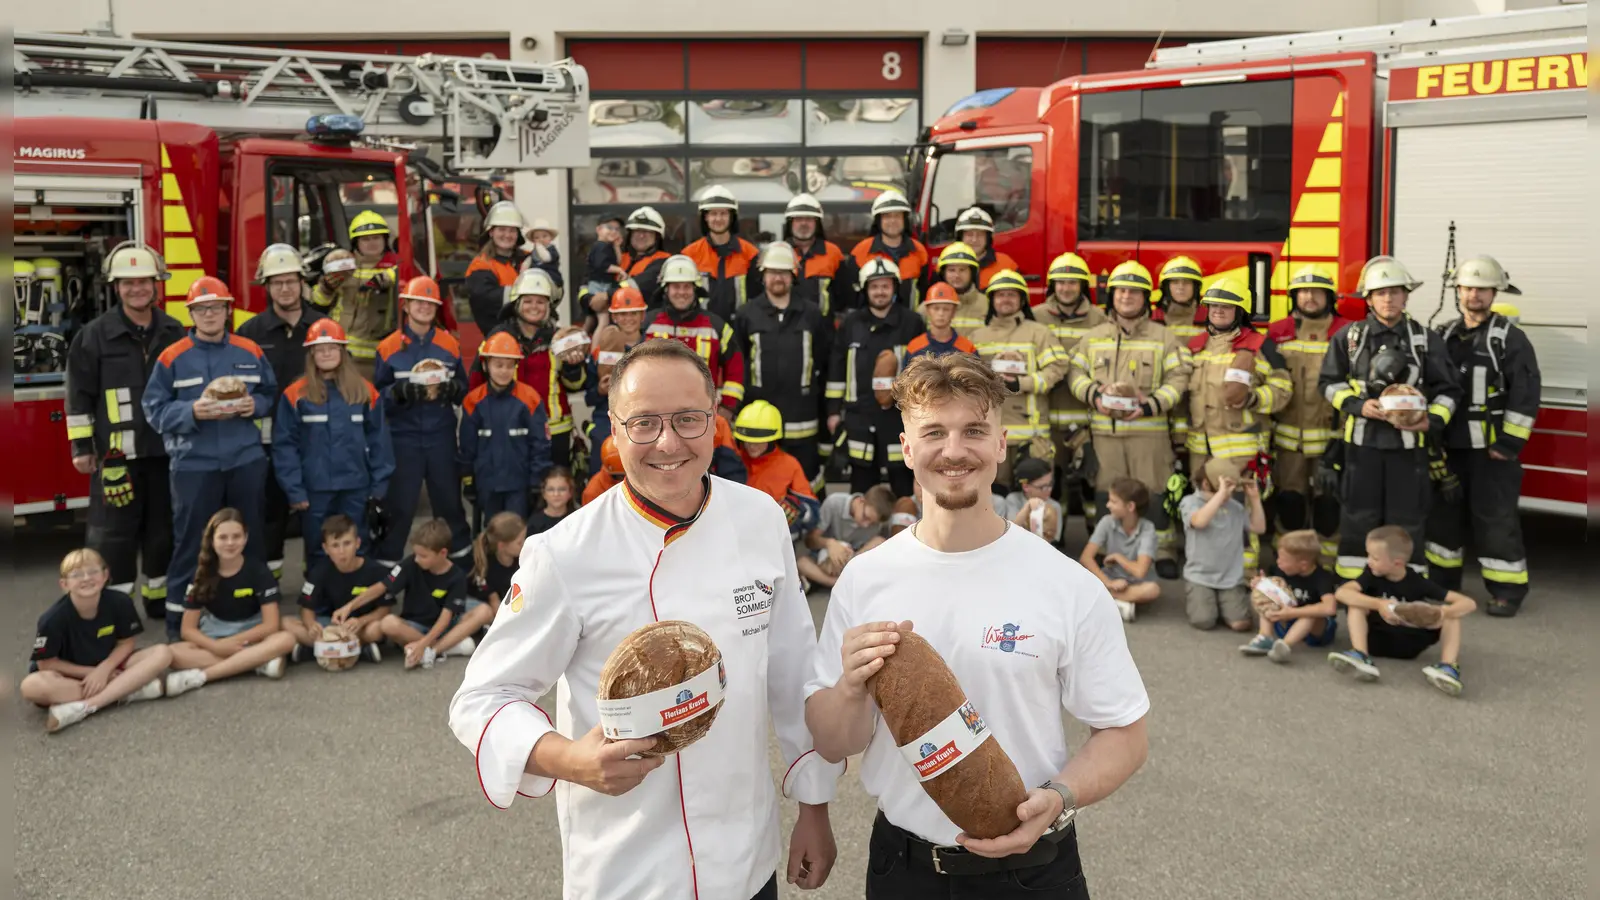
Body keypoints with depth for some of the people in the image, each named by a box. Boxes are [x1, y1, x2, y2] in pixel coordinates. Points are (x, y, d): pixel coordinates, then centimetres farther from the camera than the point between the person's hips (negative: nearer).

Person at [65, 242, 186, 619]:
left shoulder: (175, 333, 7)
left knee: (164, 528, 11)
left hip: (166, 449, 4)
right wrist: (81, 447, -5)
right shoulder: (94, 335, -3)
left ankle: (160, 597, 24)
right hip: (117, 453, -3)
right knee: (114, 531, -1)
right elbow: (79, 396, -2)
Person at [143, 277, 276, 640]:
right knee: (191, 542, 2)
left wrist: (255, 405, -8)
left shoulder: (250, 351, 6)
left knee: (250, 536, 14)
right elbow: (153, 408, -3)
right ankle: (179, 621, 13)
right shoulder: (172, 357, -3)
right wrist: (192, 411, -20)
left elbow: (272, 394, 13)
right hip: (194, 464, -3)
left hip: (247, 461, 3)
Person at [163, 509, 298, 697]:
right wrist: (217, 647, -23)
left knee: (286, 639, -34)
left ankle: (199, 676, -35)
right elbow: (187, 629, -5)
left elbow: (271, 624, -13)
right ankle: (257, 662, -31)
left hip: (251, 638, -1)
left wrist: (233, 642, -20)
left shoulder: (258, 571, -9)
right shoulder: (202, 573, -5)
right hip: (214, 639, 1)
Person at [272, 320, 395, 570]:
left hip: (355, 487, 1)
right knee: (318, 550, 10)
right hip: (314, 489, -1)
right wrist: (293, 489, -9)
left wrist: (379, 482, 0)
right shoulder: (296, 394, -4)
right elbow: (284, 444, -5)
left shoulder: (365, 391, 3)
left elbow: (378, 439, 4)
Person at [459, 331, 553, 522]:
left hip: (519, 483, -2)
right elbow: (467, 447, 5)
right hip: (487, 483, 2)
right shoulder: (474, 401, -2)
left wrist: (538, 482, -5)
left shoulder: (529, 399, -8)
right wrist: (468, 481, 7)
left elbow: (540, 444, -4)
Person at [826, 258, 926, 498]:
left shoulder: (912, 322, 0)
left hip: (900, 415, -2)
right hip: (859, 415, 3)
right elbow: (837, 369, 10)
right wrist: (833, 409, 7)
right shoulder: (851, 323, 8)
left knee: (903, 482, 2)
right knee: (862, 482, 10)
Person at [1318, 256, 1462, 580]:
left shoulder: (1427, 340, 6)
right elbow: (1329, 382, 8)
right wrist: (1359, 405, -9)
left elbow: (1447, 391, 6)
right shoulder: (1349, 336, 5)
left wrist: (1432, 421, -12)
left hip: (1408, 443, 0)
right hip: (1361, 441, 0)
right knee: (1358, 519, 4)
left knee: (1407, 522, 3)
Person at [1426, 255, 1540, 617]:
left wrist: (1509, 443, -16)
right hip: (1450, 447, 5)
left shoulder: (1509, 337, -7)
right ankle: (1441, 580, 24)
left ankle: (1508, 589, 8)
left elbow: (1525, 393, -12)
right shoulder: (1445, 336, 10)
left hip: (1491, 448, -5)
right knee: (1444, 512, 12)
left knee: (1495, 518, -2)